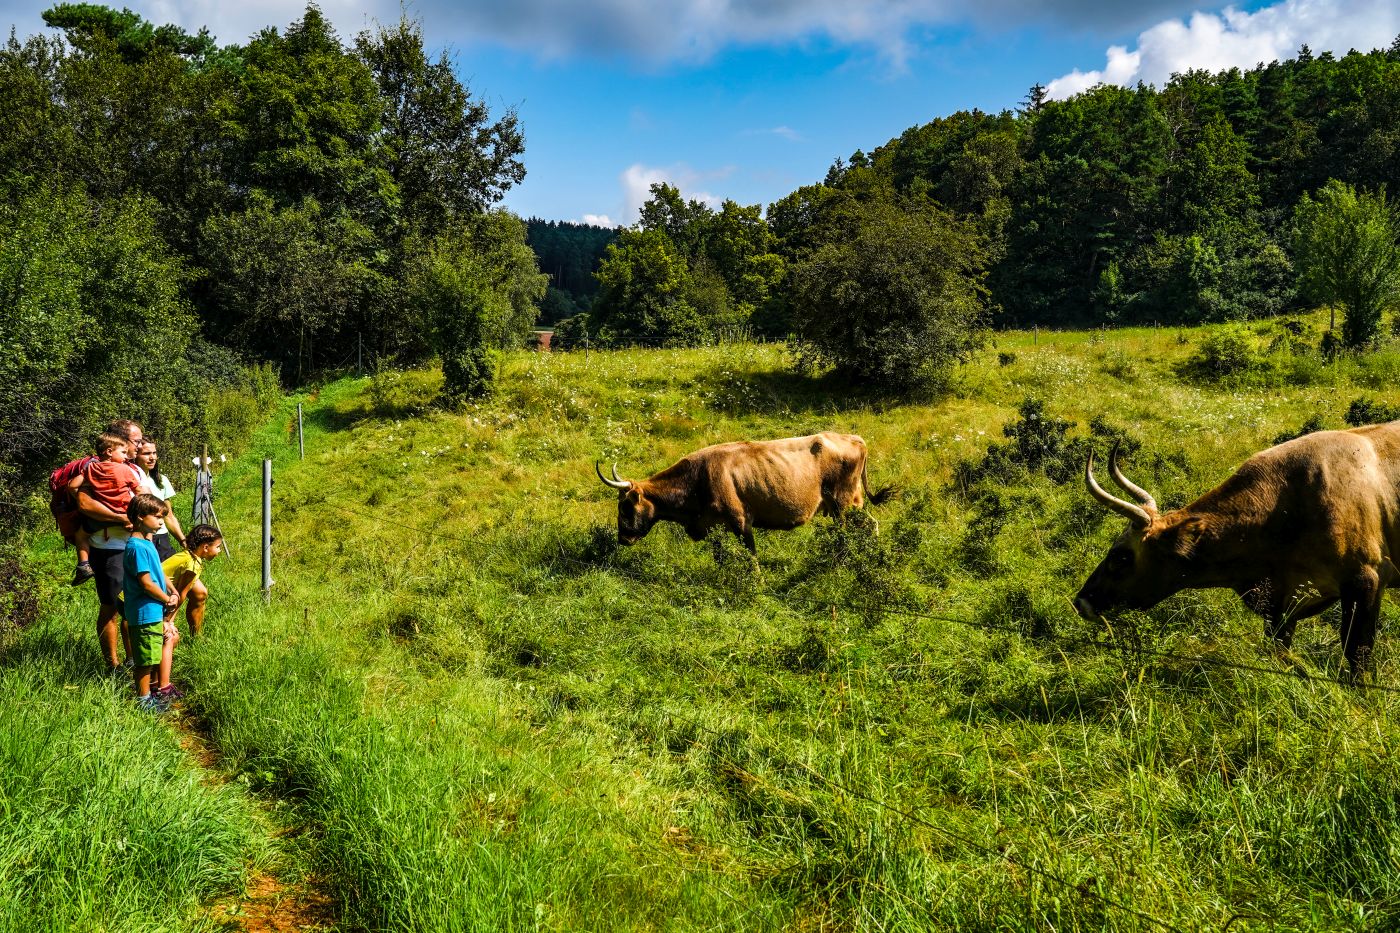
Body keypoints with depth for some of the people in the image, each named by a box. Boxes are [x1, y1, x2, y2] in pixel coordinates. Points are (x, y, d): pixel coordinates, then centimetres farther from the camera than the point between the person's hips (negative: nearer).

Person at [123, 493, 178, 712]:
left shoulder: (147, 543, 12)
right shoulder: (137, 547, -21)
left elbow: (158, 572, 19)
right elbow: (146, 583, -22)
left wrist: (172, 592, 5)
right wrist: (168, 599, -9)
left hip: (154, 611, 10)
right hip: (145, 613, -10)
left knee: (149, 658, 19)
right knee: (145, 659, 1)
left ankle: (148, 694, 30)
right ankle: (144, 700, 11)